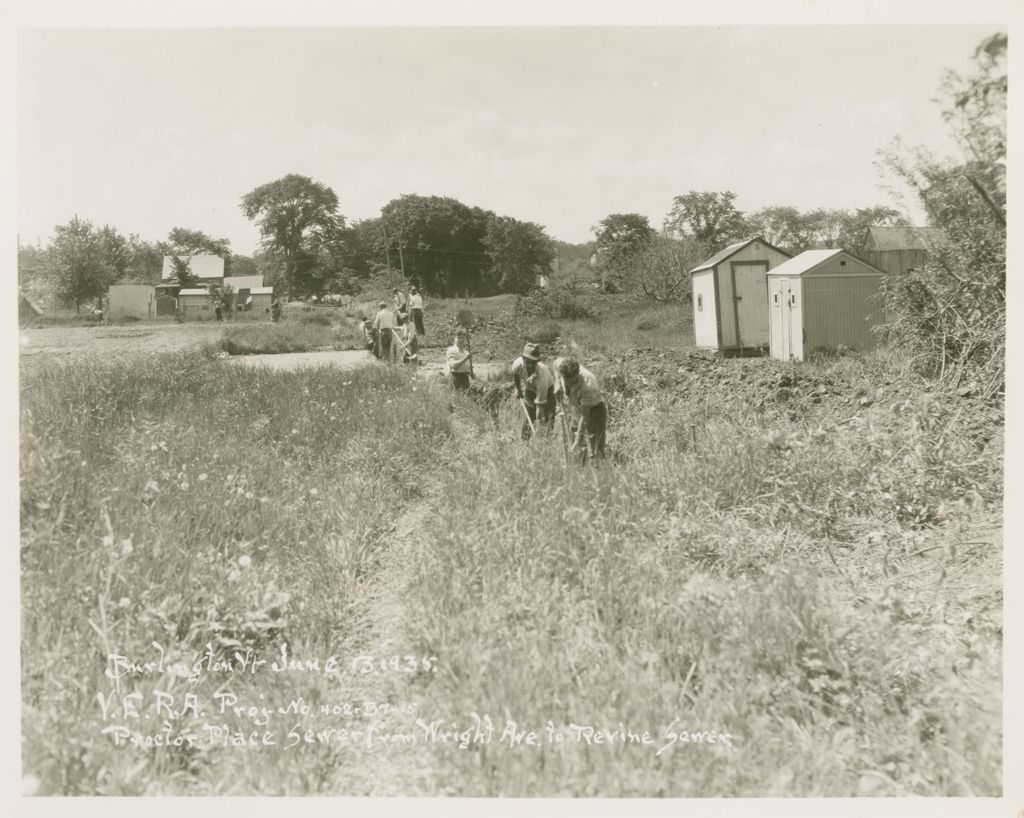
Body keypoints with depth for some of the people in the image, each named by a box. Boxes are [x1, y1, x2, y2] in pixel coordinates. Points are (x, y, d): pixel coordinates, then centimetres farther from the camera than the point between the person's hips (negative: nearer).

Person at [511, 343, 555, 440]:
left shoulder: (542, 377, -45)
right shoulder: (518, 365, -35)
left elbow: (540, 404, -40)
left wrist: (538, 423, -40)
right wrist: (518, 389, 6)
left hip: (547, 389, -3)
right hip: (529, 389, 3)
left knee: (548, 418, -10)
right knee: (528, 416, 2)